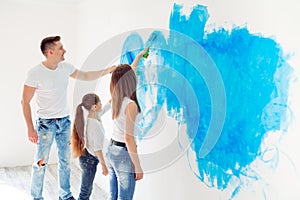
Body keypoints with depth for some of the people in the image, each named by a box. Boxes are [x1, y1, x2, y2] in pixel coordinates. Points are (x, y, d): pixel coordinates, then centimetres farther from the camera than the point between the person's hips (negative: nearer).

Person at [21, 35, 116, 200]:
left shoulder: (65, 67, 0)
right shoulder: (35, 73, -17)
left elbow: (85, 76, 18)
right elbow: (25, 102, -12)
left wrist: (106, 71, 11)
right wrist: (30, 129, -15)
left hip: (65, 121, 6)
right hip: (46, 123, -6)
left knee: (65, 160, 15)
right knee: (41, 163, 1)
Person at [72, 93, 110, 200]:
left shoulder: (92, 117, -1)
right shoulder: (94, 125, -26)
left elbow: (104, 109, 16)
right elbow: (97, 148, -24)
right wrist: (103, 164, -18)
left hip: (88, 158, 9)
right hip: (89, 160, -9)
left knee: (87, 189, 20)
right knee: (85, 191, 3)